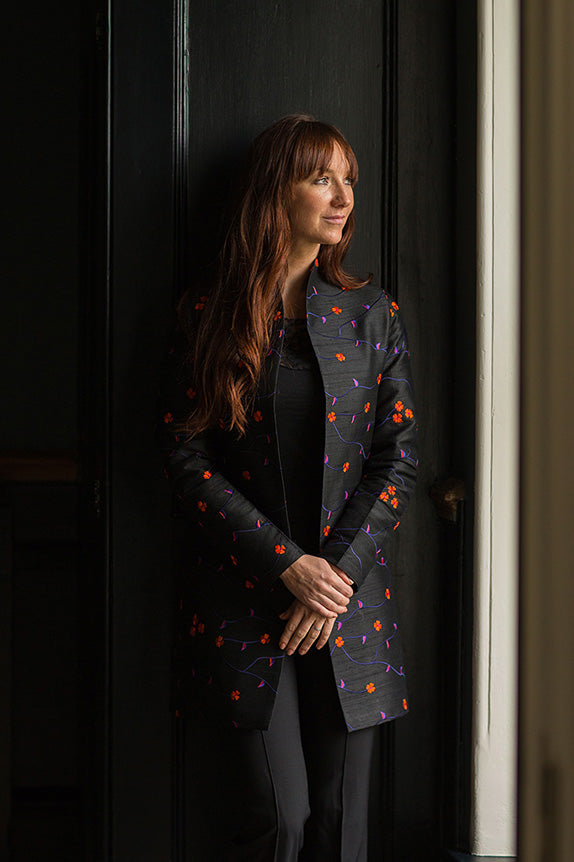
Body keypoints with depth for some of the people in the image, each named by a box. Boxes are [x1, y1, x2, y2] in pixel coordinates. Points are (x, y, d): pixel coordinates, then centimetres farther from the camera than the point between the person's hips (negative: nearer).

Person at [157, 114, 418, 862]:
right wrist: (289, 565, -11)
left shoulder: (372, 314, 8)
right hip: (241, 600, -2)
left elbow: (398, 460, 4)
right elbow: (187, 458, -3)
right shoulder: (209, 319, 3)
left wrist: (339, 573, -8)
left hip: (350, 599, 2)